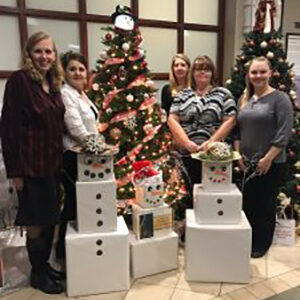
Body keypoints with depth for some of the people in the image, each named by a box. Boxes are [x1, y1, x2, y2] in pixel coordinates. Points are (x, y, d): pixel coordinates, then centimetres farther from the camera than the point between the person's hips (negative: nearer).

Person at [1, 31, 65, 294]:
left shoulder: (54, 83, 10)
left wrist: (60, 159, 11)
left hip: (53, 162, 7)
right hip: (30, 164, -7)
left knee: (50, 218, 15)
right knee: (36, 221, 6)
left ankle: (45, 265, 34)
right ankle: (38, 273, 25)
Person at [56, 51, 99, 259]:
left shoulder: (82, 94, 13)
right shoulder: (65, 94, -16)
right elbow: (76, 129, -22)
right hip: (72, 157, -9)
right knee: (74, 201, 2)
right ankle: (64, 248, 20)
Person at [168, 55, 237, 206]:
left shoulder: (223, 94, 7)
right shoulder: (182, 95, 11)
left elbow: (230, 120, -1)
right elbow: (172, 120, 3)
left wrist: (211, 142, -12)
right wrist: (187, 142, -11)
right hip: (186, 154, 1)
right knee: (189, 193, 5)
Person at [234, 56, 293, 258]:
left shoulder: (280, 98, -7)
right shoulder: (245, 99, 11)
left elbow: (284, 133, -14)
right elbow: (238, 129, 14)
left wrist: (268, 158, -16)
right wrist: (238, 154, 5)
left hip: (270, 163, -5)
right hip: (248, 162, 5)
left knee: (265, 204, 6)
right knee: (248, 202, 11)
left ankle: (261, 245, 23)